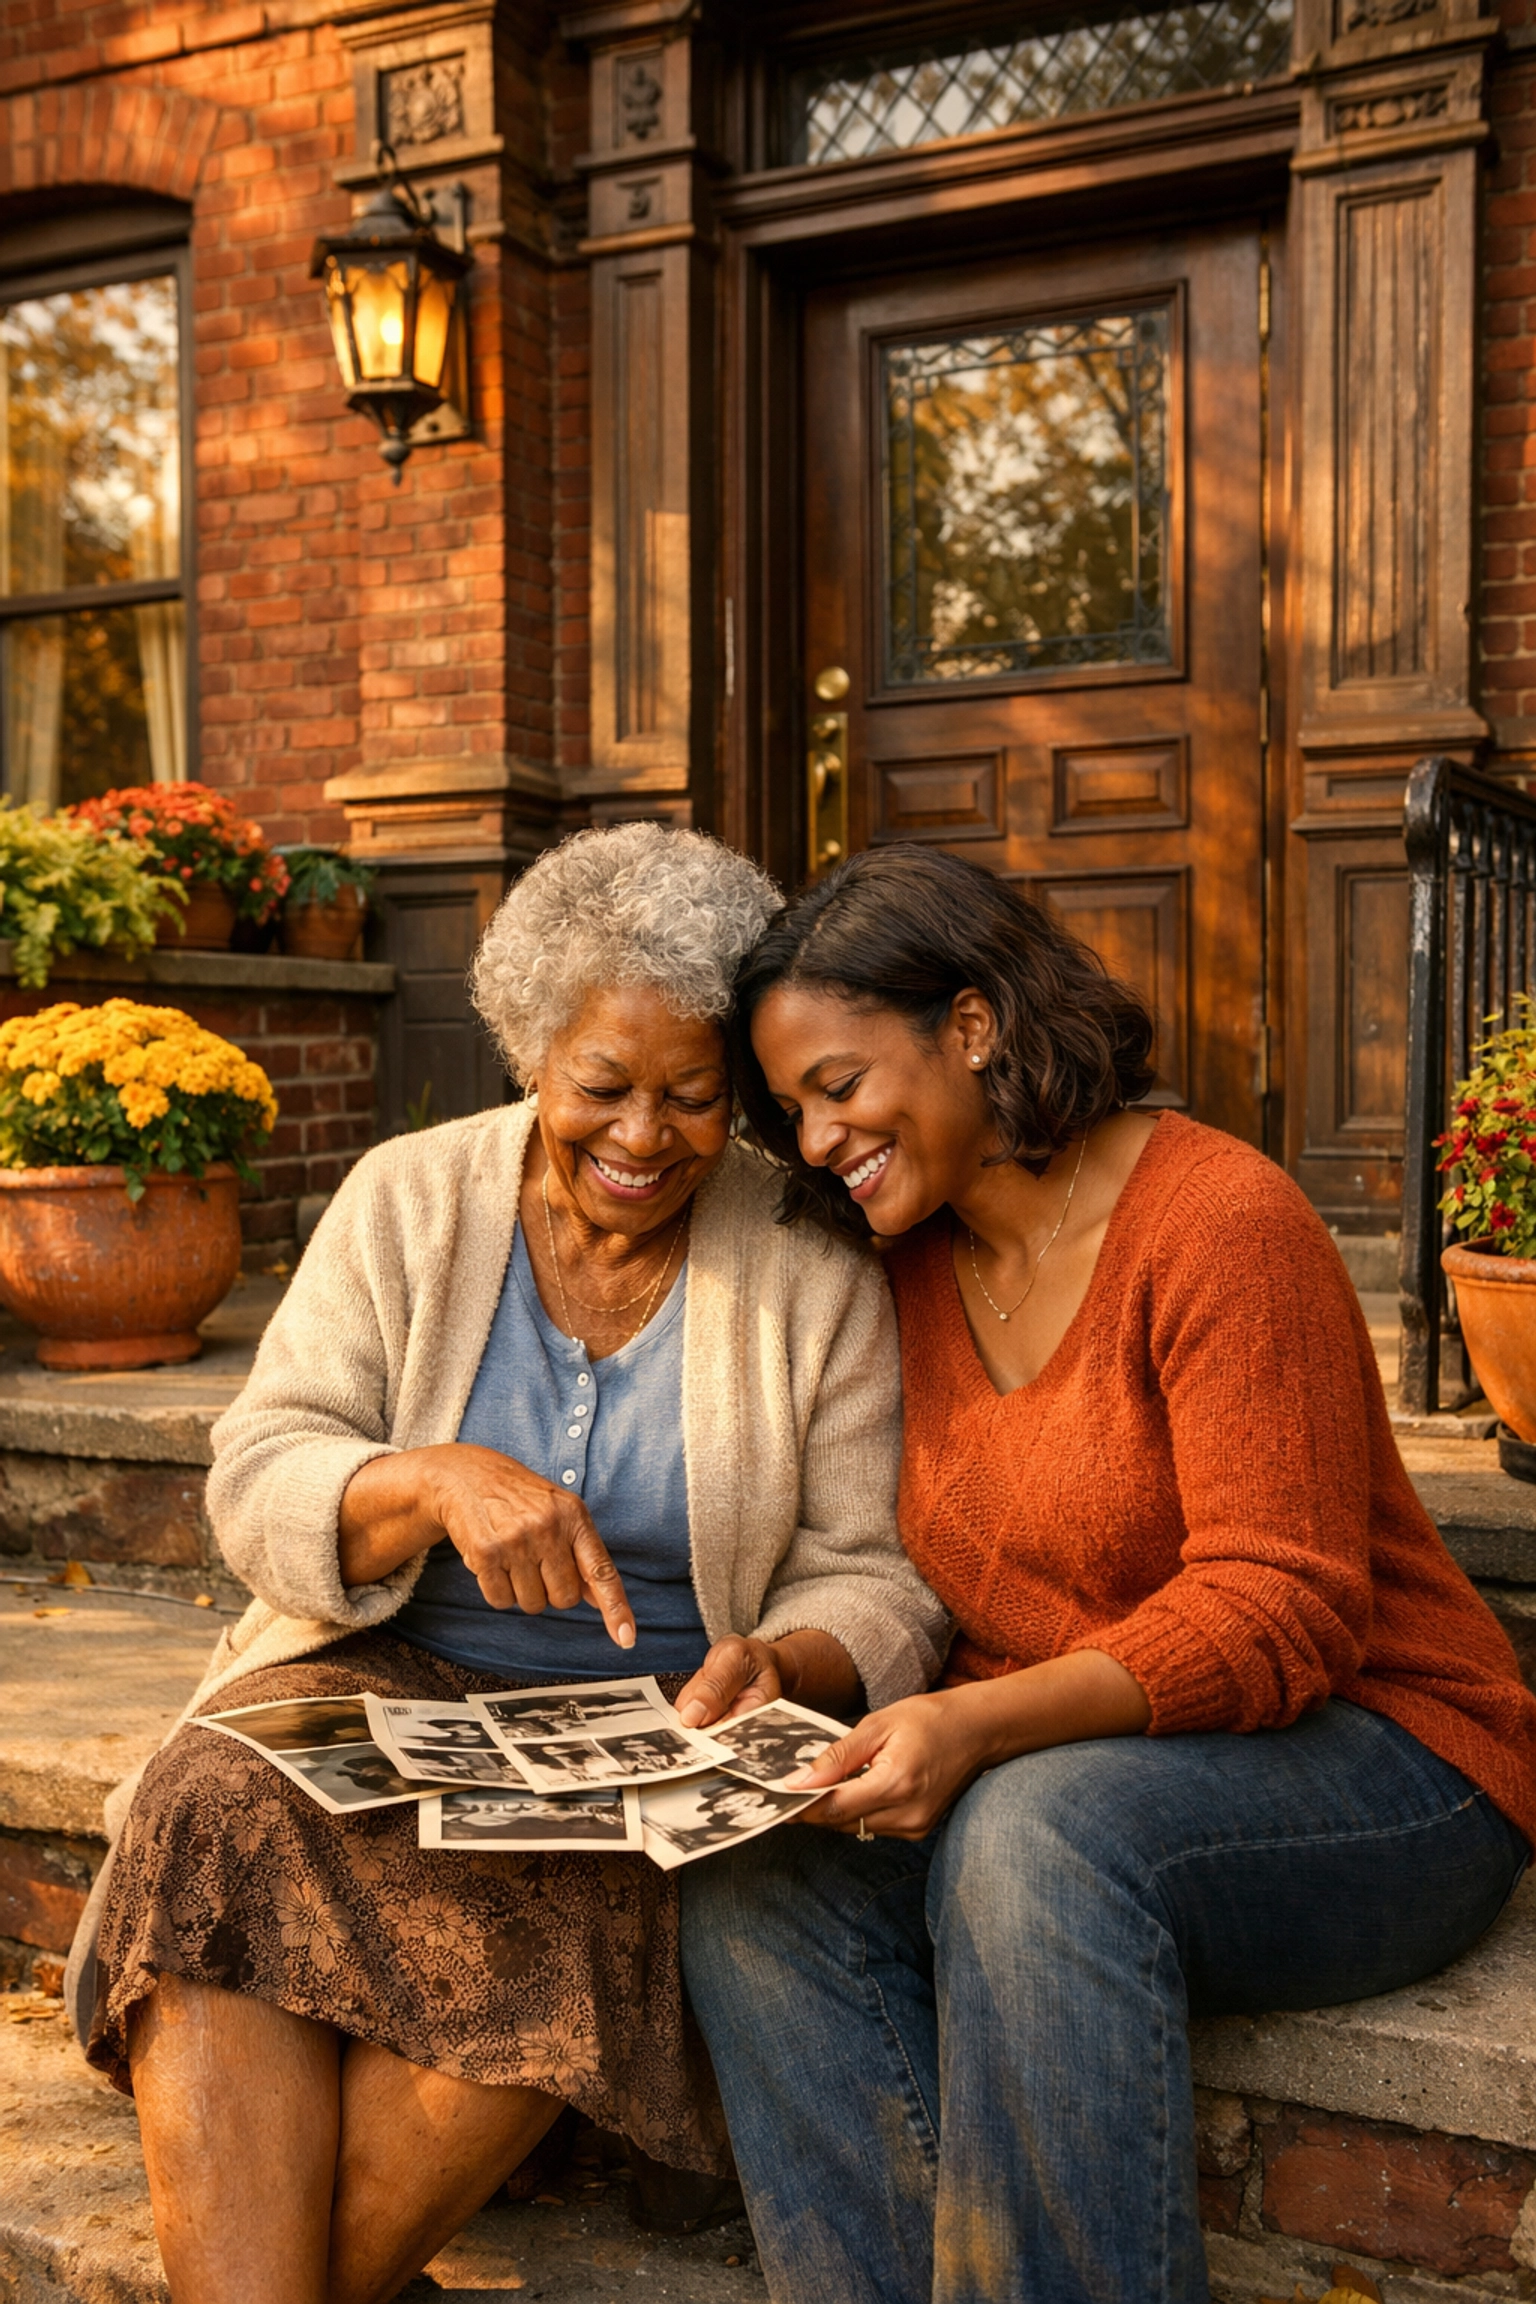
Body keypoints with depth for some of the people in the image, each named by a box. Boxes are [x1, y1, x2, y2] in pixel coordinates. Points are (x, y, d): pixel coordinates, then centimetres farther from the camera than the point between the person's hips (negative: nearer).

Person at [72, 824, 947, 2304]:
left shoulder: (813, 1269, -1)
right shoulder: (407, 1201, 2)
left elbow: (873, 1580, 0)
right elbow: (256, 1488, -4)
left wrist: (785, 1666, -23)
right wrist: (433, 1483, -25)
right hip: (383, 1678, 2)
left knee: (557, 1908, -33)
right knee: (225, 1824, -30)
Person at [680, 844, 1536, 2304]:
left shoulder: (1222, 1222, -15)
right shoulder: (914, 1268, 7)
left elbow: (1281, 1614, -20)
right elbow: (907, 1585, 11)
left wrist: (986, 1725, -33)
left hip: (1367, 1762, -6)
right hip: (1027, 1776, 6)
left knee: (1034, 1836, -35)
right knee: (755, 1885, -19)